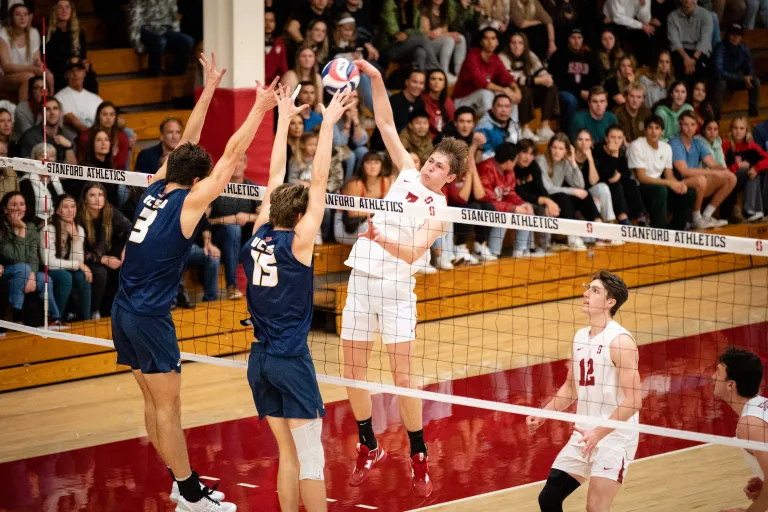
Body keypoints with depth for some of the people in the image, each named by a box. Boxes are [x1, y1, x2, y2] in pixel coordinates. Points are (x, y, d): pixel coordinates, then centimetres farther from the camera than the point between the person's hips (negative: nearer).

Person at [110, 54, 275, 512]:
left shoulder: (155, 190, 8)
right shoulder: (188, 203, -11)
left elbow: (187, 144, 18)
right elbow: (231, 156, -11)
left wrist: (210, 90, 21)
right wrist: (259, 109, -6)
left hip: (124, 312, 8)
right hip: (151, 317, -8)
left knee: (154, 401, 13)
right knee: (167, 405, -3)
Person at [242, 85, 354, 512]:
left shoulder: (258, 237, 5)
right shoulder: (297, 242, -9)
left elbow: (276, 178, 13)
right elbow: (319, 182, -12)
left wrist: (285, 119, 18)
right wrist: (328, 123, -10)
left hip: (260, 360, 6)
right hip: (291, 360, -6)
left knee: (289, 454, 10)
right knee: (311, 458, -3)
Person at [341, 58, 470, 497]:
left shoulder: (440, 209, -5)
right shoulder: (409, 174, 9)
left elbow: (414, 252, -17)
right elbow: (387, 124, 9)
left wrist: (383, 239, -33)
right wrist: (376, 79, -1)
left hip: (396, 288, -5)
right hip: (362, 279, 5)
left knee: (403, 376, -6)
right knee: (353, 373, 6)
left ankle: (420, 457, 6)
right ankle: (369, 449, 21)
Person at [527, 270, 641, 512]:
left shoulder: (619, 341, -16)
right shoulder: (580, 337, 9)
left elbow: (633, 400, -20)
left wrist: (599, 433, -25)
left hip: (614, 437, -8)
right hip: (584, 436, 8)